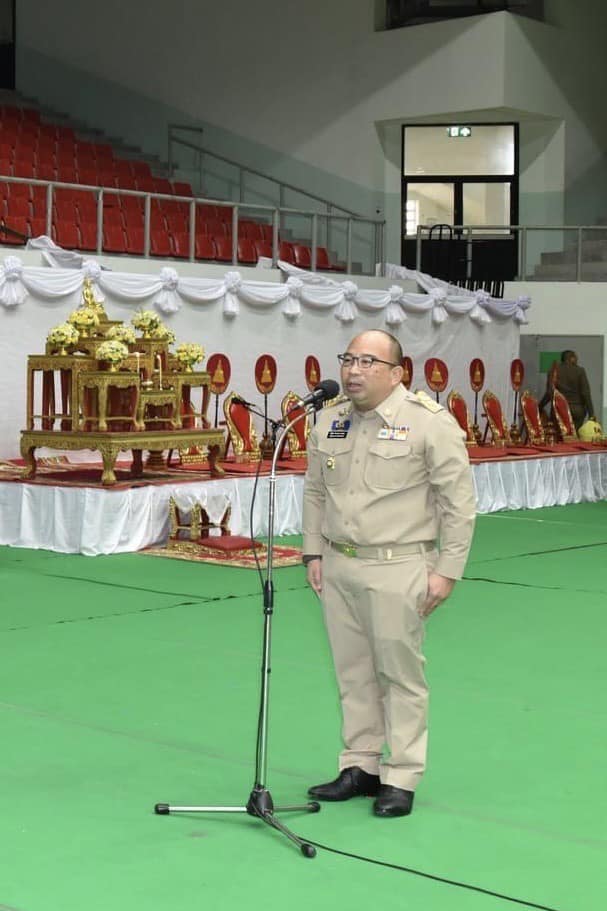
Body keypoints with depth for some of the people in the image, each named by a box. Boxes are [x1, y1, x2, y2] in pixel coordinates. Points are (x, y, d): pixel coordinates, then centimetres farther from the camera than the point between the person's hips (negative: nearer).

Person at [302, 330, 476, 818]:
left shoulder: (429, 421, -10)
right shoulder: (330, 420, 8)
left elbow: (459, 502, -9)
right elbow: (315, 492, 17)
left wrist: (446, 570, -11)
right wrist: (315, 552, 12)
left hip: (396, 570, -6)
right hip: (339, 567, 6)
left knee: (400, 673, 1)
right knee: (354, 672, 13)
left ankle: (401, 778, 11)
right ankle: (360, 767, 24)